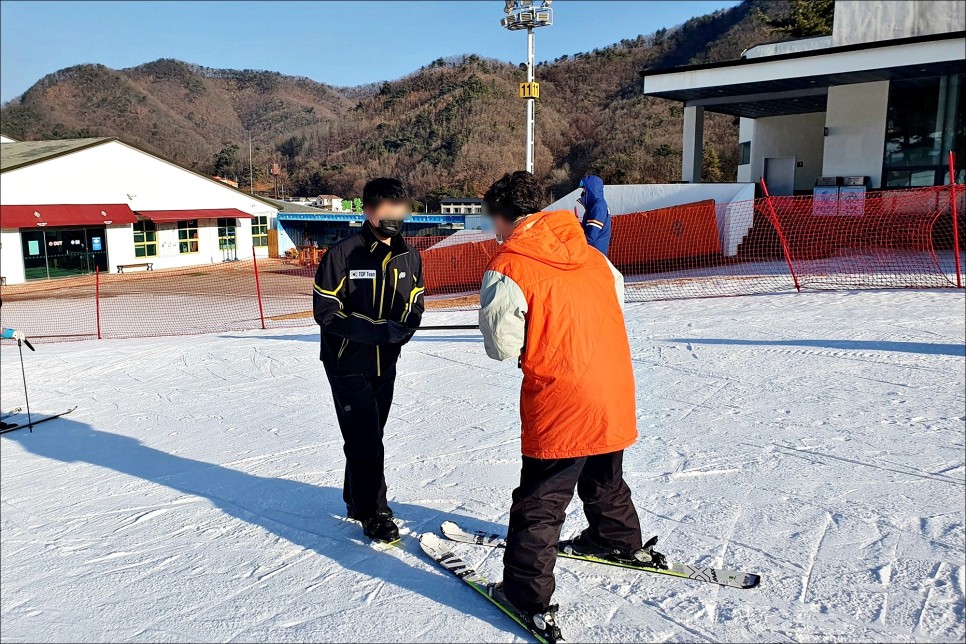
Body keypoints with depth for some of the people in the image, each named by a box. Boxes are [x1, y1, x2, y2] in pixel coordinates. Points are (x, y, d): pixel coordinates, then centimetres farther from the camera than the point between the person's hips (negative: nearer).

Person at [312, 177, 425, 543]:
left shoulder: (409, 257, 2)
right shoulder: (343, 255, -15)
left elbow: (414, 306, 11)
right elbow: (326, 312, -15)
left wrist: (403, 329, -13)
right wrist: (378, 330, -24)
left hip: (385, 363, 6)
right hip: (348, 364, -5)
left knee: (370, 436, 17)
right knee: (365, 441, -4)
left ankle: (356, 500, 34)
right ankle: (373, 513, 11)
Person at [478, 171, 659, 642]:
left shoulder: (509, 265, -14)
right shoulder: (587, 252, 7)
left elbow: (502, 345, -16)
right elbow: (616, 297, 16)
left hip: (559, 405, -7)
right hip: (616, 393, 7)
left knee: (539, 502, 4)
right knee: (605, 478, 29)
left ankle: (528, 597, 9)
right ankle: (620, 541, 50)